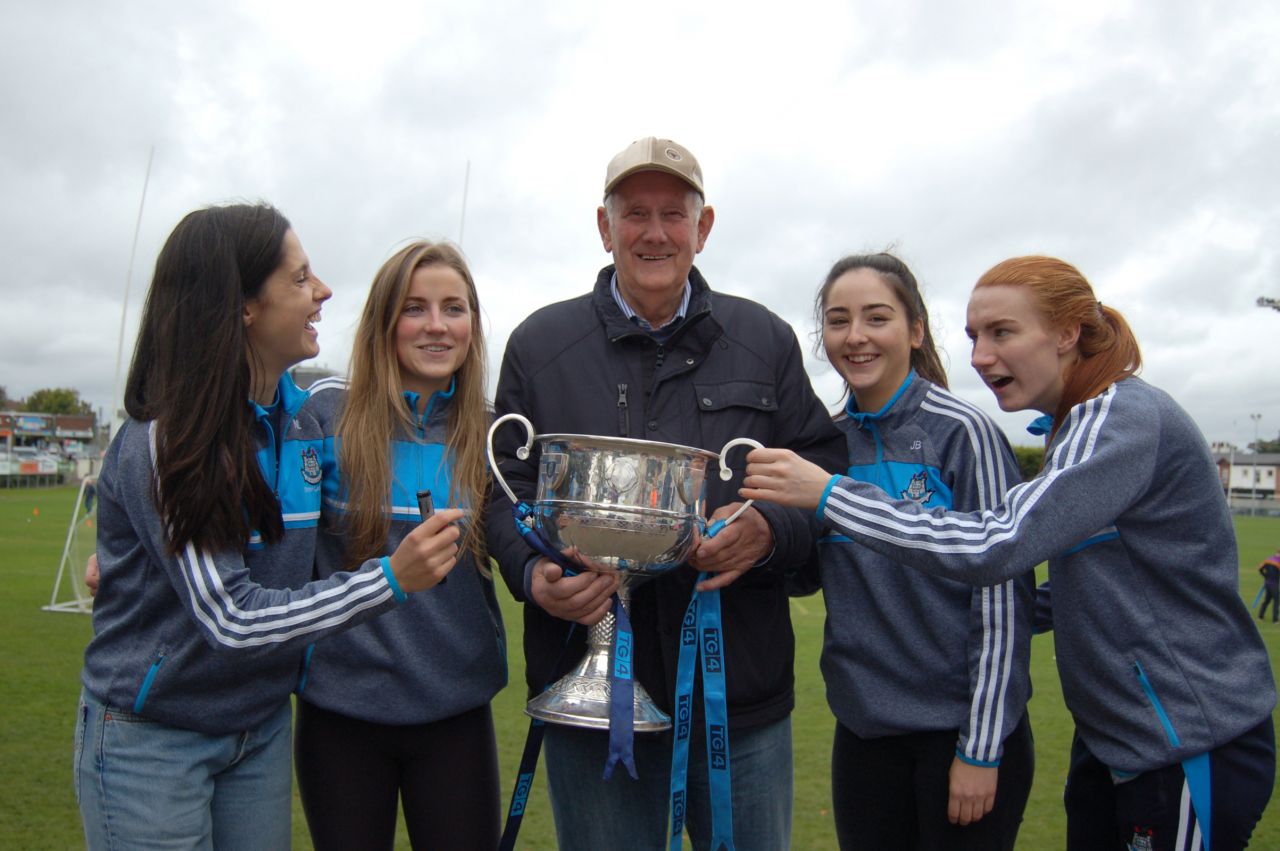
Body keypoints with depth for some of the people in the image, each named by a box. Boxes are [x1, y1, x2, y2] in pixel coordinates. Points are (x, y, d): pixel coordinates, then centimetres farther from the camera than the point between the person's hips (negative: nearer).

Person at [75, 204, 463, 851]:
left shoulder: (304, 419, -1)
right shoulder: (162, 442, -22)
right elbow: (230, 617, -27)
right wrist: (391, 579, -34)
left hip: (263, 729, 6)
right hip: (152, 741, -5)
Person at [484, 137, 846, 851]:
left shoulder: (767, 340, 7)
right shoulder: (539, 344, 5)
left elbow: (823, 471, 6)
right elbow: (506, 486, 4)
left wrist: (770, 531, -15)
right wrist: (533, 574, -15)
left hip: (743, 690, 1)